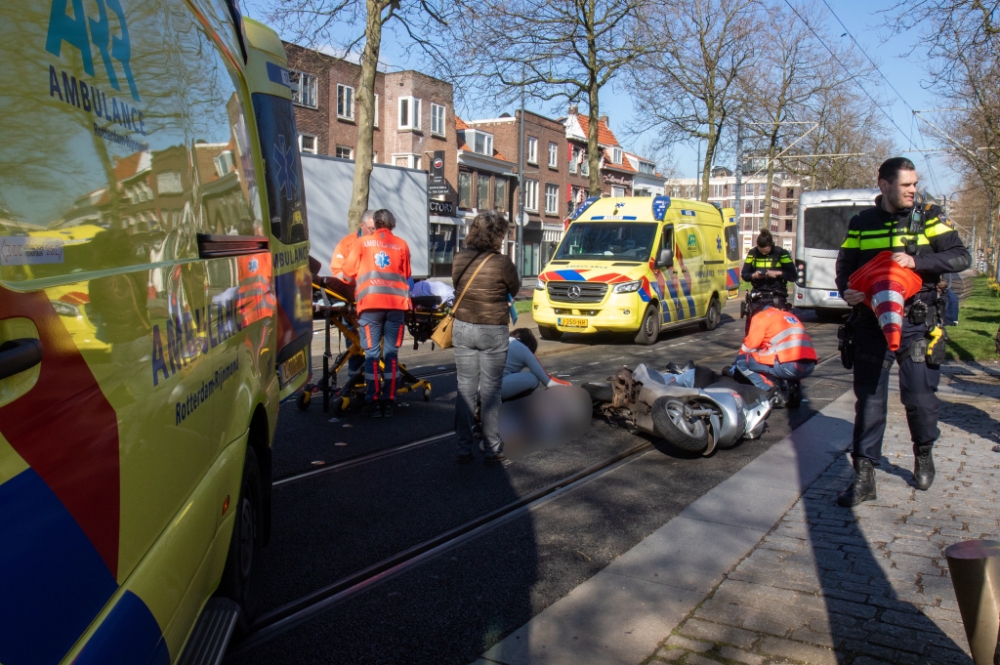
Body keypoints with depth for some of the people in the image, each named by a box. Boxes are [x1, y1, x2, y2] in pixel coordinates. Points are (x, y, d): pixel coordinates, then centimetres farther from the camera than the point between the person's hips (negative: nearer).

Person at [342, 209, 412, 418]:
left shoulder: (362, 242, 9)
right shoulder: (402, 245, 12)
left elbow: (349, 271, 11)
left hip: (370, 303, -1)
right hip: (396, 303, 1)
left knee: (371, 353, 4)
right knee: (391, 353, 6)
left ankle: (373, 401, 3)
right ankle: (389, 401, 7)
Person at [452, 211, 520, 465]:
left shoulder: (460, 259, -1)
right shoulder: (501, 262, -14)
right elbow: (515, 290, 1)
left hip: (462, 328, 4)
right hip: (492, 332, -4)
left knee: (465, 389, 9)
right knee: (490, 391, 5)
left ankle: (464, 449, 13)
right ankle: (492, 450, 11)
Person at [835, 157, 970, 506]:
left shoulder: (928, 218, 4)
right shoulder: (862, 224, 7)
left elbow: (961, 257, -4)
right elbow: (845, 266, 9)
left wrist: (917, 261, -19)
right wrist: (847, 291, -12)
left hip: (914, 324, -1)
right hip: (871, 324, 1)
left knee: (919, 396, 1)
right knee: (869, 400, 2)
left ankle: (923, 453, 32)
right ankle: (864, 477, 8)